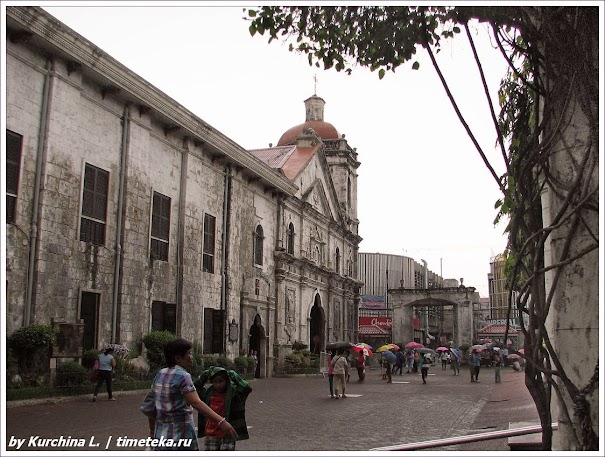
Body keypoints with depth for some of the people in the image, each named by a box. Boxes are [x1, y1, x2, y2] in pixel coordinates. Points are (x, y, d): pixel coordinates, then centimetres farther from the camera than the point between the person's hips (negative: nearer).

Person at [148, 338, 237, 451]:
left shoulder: (160, 374, 7)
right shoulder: (182, 376, -15)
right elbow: (196, 403, -28)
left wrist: (152, 430, 23)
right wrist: (221, 421, -35)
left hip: (161, 435, 7)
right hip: (181, 436, -7)